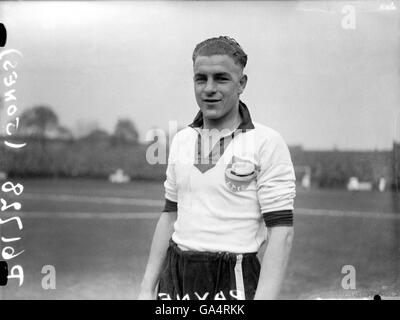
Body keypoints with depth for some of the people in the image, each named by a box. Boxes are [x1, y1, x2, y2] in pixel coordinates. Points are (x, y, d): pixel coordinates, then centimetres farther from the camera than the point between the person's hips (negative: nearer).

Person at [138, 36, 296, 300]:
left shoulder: (267, 143, -9)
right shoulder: (181, 141, 8)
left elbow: (281, 231, -12)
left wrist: (263, 297, -20)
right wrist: (147, 289, 11)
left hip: (232, 281, -4)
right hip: (174, 278, 5)